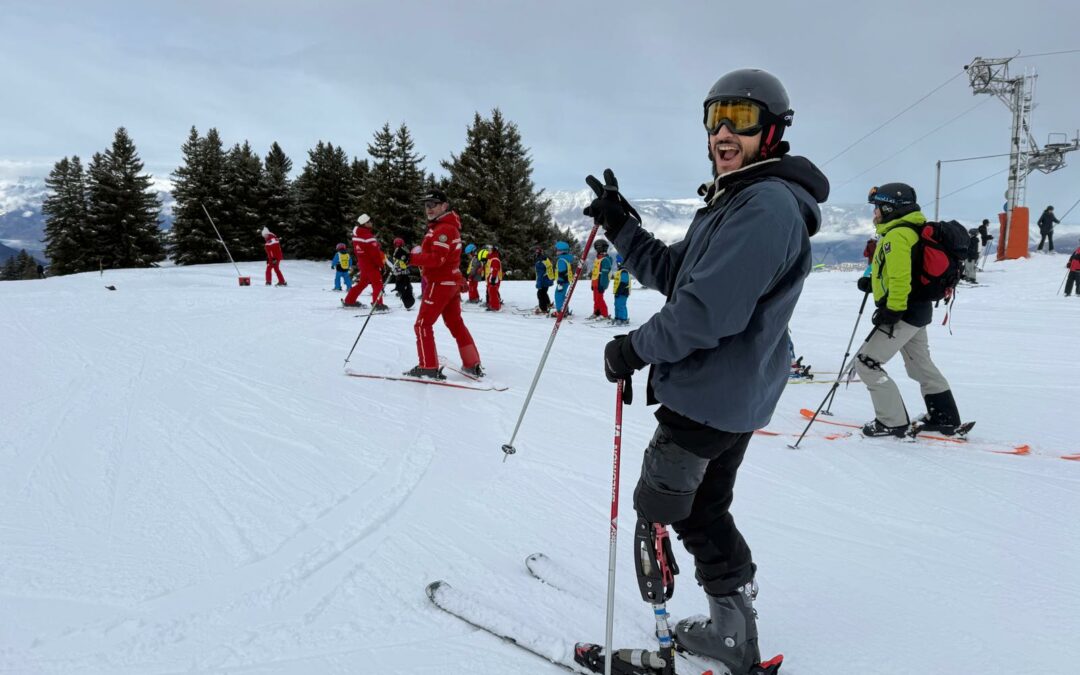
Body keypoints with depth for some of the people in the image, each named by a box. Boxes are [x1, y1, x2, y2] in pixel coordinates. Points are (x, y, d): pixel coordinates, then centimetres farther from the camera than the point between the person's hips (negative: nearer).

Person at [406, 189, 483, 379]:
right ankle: (472, 365, 18)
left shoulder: (444, 229, -17)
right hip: (451, 282, 10)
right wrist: (417, 255, 2)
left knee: (422, 324, -4)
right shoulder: (447, 225, 16)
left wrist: (411, 258, -26)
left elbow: (437, 258, -26)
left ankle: (428, 367, -3)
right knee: (456, 323, 14)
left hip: (439, 283, -10)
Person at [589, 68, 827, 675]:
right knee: (703, 509, 20)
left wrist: (635, 349, -16)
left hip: (707, 397, -10)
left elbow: (708, 310, -28)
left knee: (658, 509, 3)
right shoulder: (732, 201, 14)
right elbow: (671, 273, 15)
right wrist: (620, 225, 3)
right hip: (732, 395, 10)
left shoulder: (768, 204, -21)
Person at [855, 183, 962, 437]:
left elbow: (901, 276, -27)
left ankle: (892, 422, -1)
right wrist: (872, 283, 16)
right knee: (920, 363, 22)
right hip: (916, 309, 11)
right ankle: (945, 418, 30)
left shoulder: (897, 235, -18)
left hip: (902, 313, -11)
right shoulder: (911, 230, 15)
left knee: (866, 363, -6)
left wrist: (892, 310, -27)